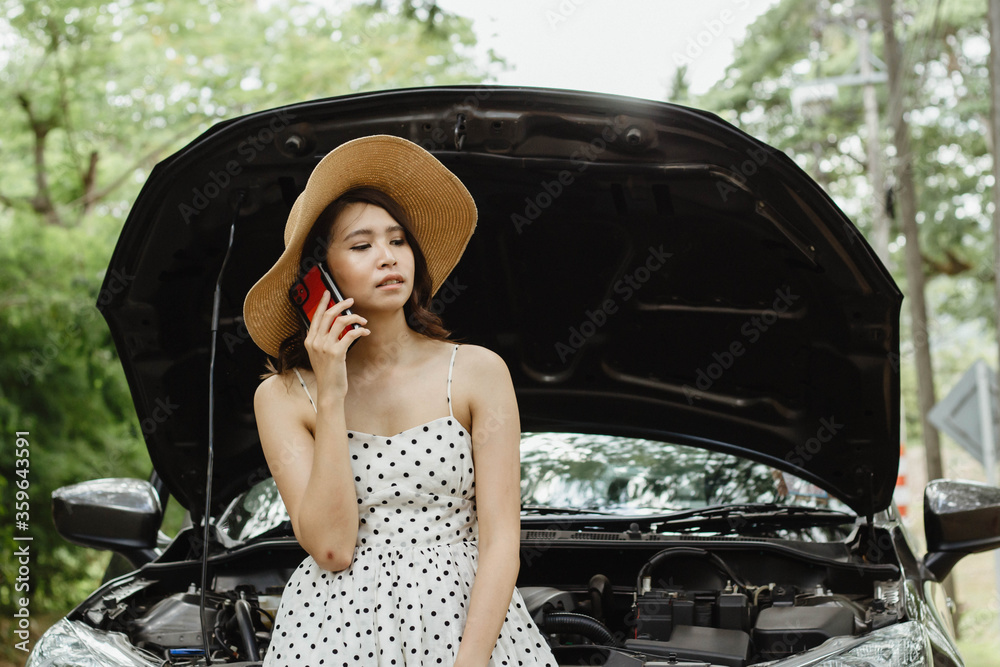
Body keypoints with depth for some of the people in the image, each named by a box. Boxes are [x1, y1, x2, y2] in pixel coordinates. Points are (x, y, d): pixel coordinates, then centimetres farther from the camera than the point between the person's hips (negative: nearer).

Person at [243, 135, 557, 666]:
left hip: (469, 619, 1)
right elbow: (331, 548, -10)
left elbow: (499, 540, -4)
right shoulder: (283, 396, 1)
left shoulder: (478, 372, 0)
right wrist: (331, 399, -13)